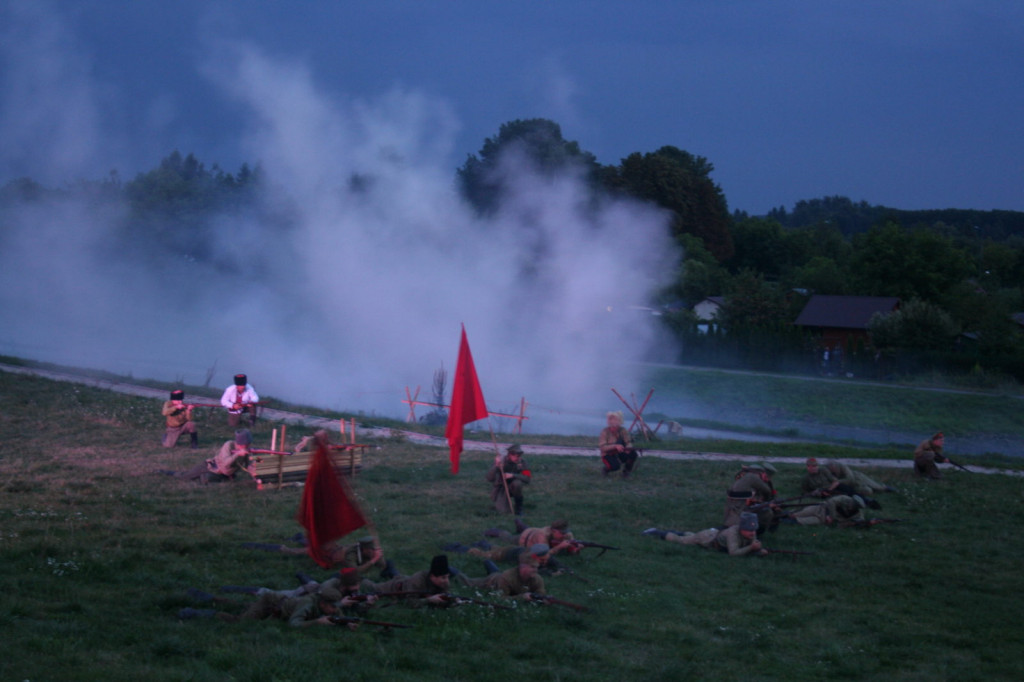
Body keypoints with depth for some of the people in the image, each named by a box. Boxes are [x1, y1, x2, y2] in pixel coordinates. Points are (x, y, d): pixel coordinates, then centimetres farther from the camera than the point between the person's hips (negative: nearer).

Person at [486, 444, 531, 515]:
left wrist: (513, 475, -37)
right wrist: (496, 466, -48)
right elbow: (489, 478, -32)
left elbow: (527, 479, -24)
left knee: (517, 483, -33)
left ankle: (518, 506, -9)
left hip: (512, 487, 2)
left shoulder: (521, 463, -16)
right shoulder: (501, 462, -23)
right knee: (504, 511, -22)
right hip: (500, 488, -2)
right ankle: (499, 503, 15)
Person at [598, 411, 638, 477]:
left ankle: (626, 471, 1)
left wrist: (628, 448, -34)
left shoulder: (623, 431, -5)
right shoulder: (605, 431, -16)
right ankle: (607, 469, 1)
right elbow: (602, 447, -23)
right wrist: (615, 446, -36)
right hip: (609, 456, -4)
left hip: (620, 455, 4)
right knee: (615, 466, -36)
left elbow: (628, 443, -9)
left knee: (633, 454, -24)